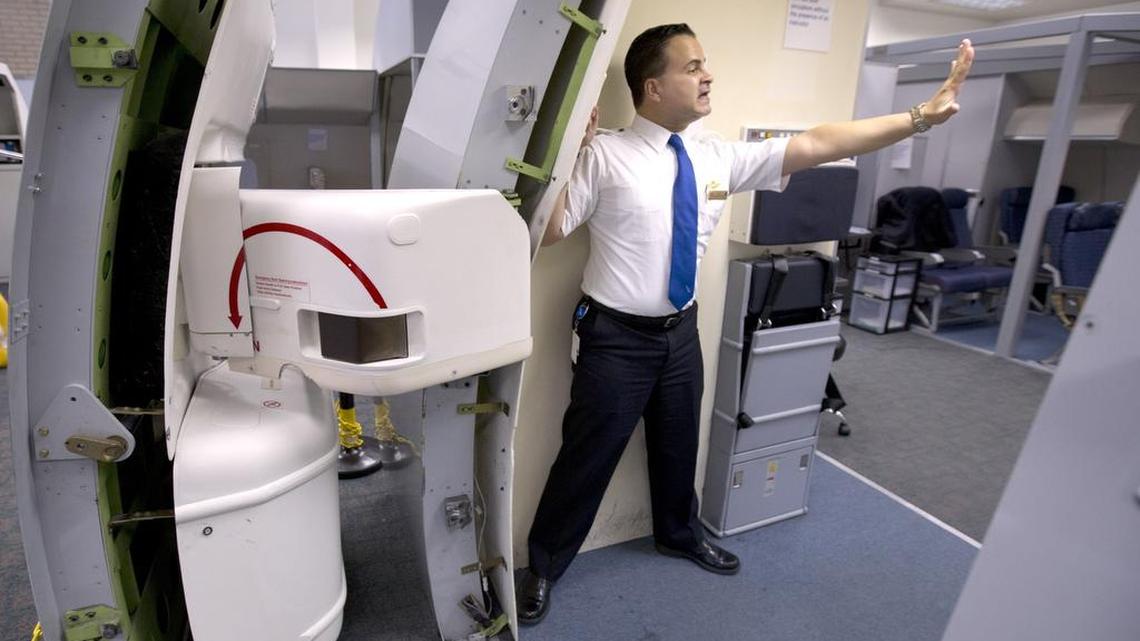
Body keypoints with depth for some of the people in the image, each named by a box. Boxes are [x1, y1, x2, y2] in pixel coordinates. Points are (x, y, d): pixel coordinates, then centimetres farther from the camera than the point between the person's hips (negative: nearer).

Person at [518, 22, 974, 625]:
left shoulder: (719, 157, 0)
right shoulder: (605, 156, -14)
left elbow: (815, 145, -1)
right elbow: (547, 231, -17)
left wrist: (921, 115, -3)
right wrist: (568, 153, -25)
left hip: (681, 331, 6)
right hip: (617, 338, -5)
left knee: (679, 446, 24)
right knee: (587, 458, 6)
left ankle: (678, 534, 52)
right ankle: (543, 565, 31)